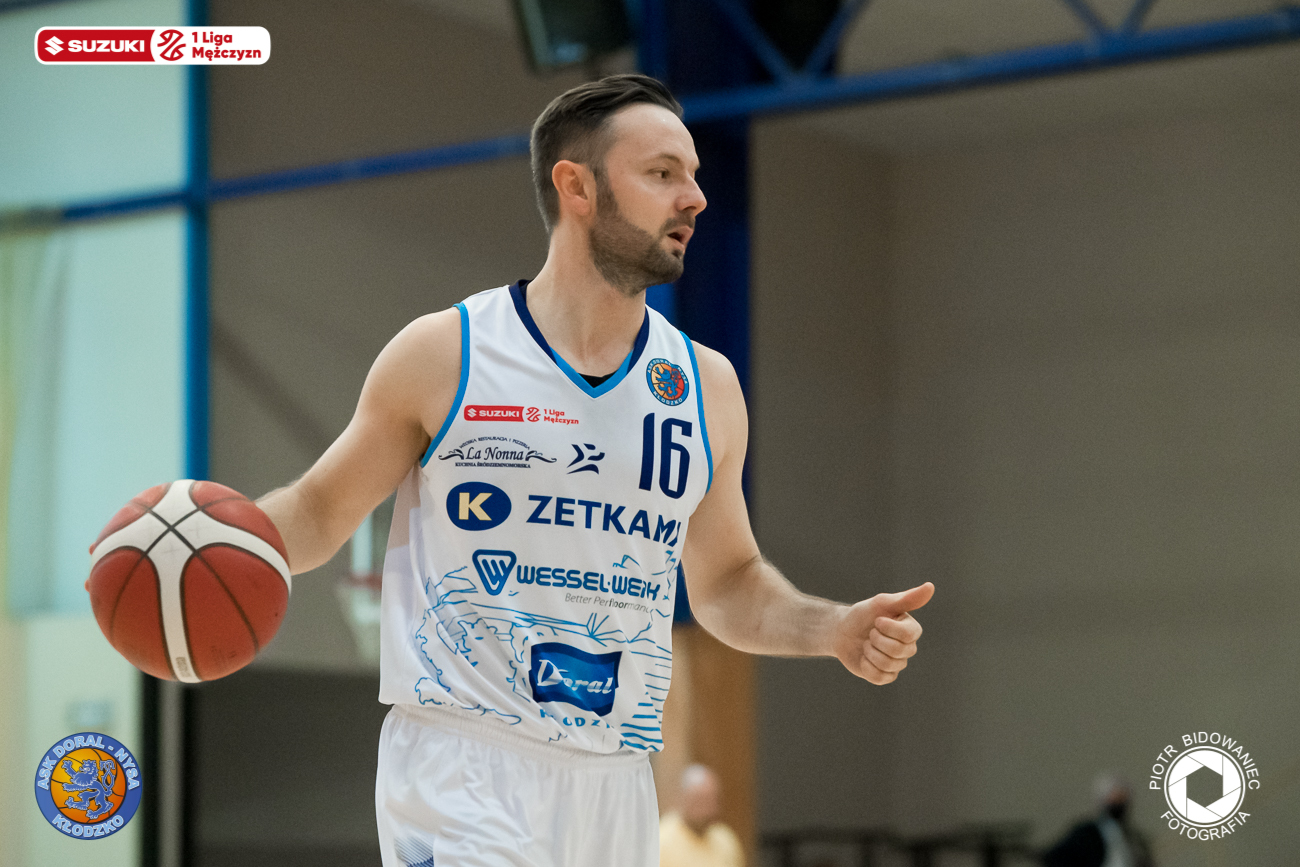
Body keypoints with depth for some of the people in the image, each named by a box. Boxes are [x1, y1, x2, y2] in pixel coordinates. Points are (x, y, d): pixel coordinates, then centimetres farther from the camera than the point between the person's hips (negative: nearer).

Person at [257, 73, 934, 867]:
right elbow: (319, 514, 7)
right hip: (463, 771, -5)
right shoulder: (443, 355, -2)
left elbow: (726, 580, 19)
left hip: (616, 787, 5)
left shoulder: (708, 386, 9)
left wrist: (834, 630, 2)